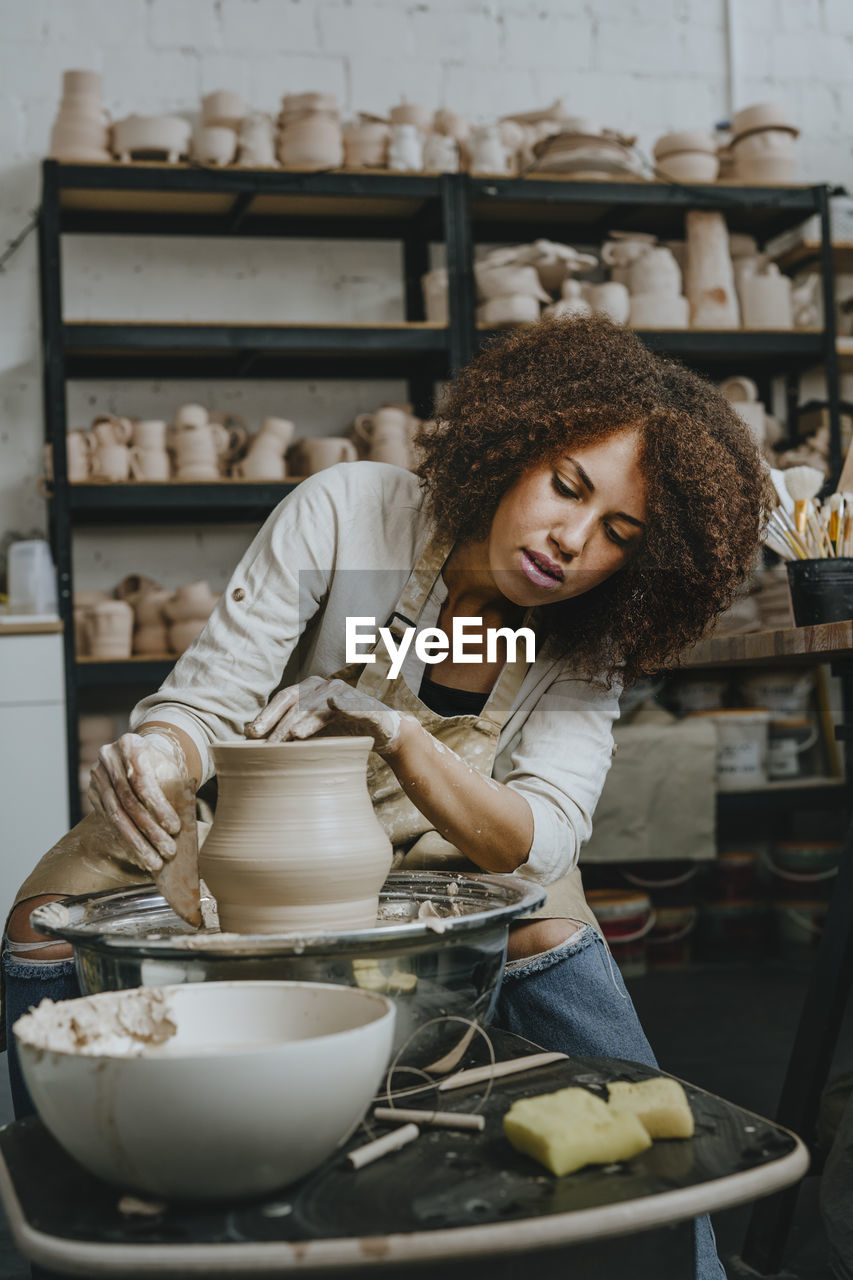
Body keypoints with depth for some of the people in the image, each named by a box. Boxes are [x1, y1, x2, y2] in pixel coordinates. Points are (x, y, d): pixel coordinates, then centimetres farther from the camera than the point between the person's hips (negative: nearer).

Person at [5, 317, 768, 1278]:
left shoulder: (582, 659, -14)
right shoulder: (348, 511, -24)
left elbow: (533, 844, -27)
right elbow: (203, 701, -23)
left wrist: (394, 731, -44)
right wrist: (152, 755, -47)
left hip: (433, 877, 2)